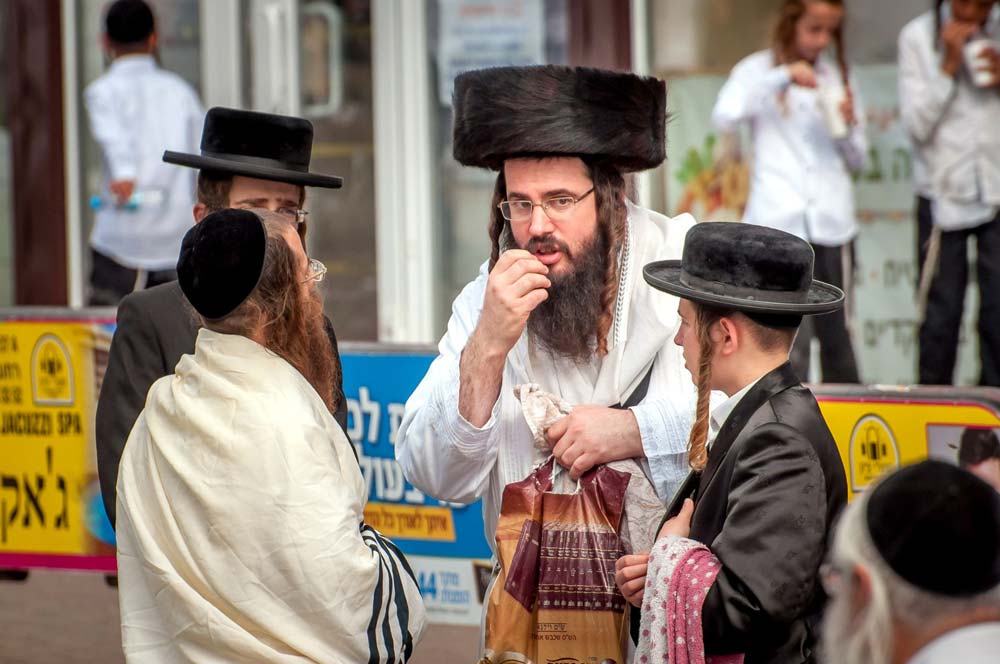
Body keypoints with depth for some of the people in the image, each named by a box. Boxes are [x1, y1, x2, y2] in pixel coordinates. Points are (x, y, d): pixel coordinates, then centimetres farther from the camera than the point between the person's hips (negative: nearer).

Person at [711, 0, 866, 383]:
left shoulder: (836, 76, 16)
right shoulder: (758, 71, 6)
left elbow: (857, 160, 19)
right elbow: (725, 118, -13)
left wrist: (848, 128, -2)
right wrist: (782, 77, -18)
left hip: (831, 221, 4)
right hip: (778, 222, -3)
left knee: (836, 335, 5)